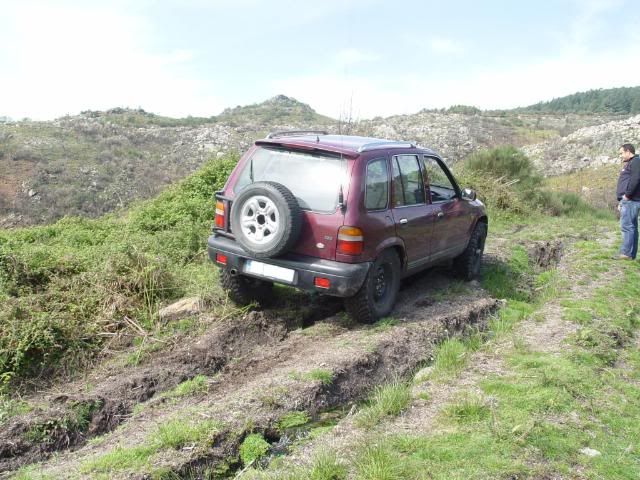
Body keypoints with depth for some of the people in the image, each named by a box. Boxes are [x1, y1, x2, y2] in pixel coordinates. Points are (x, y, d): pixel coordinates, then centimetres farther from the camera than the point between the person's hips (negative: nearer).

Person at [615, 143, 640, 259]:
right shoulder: (630, 164, 25)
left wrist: (627, 194, -19)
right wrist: (621, 201, 22)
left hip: (630, 200, -10)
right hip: (628, 201, 11)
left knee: (626, 226, -12)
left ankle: (626, 253, -12)